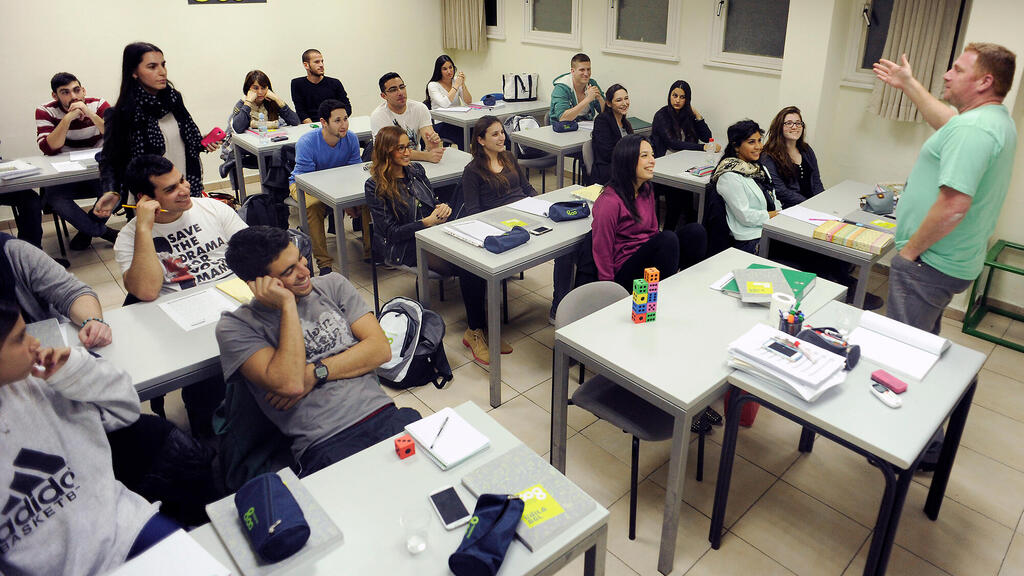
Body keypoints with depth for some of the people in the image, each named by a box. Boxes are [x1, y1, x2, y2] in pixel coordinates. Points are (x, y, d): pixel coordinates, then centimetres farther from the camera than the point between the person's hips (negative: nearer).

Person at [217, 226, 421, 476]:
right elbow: (289, 384, -13)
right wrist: (287, 304, -8)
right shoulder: (236, 326, 3)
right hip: (325, 445, -4)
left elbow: (381, 348, 7)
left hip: (384, 416, 4)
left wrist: (315, 373, -4)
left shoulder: (332, 285, 16)